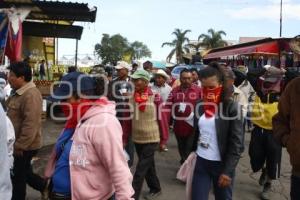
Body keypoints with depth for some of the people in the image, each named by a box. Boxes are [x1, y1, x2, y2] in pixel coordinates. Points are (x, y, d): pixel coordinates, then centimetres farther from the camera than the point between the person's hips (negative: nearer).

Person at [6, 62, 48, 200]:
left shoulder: (30, 95, -24)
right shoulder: (19, 92, 9)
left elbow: (30, 124, -29)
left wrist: (20, 146, -24)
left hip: (25, 146, -9)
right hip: (19, 144, 10)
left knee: (17, 176, 7)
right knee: (23, 172, 21)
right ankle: (44, 186, 36)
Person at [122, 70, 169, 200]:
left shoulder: (155, 97, -15)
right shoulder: (132, 97, 0)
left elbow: (162, 119, -10)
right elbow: (128, 119, 6)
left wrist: (164, 140, -7)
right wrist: (125, 138, 7)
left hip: (151, 139, -5)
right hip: (137, 139, 5)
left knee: (140, 170, -2)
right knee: (148, 166, 20)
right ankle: (155, 189, 40)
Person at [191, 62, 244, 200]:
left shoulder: (232, 107, -12)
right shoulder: (200, 105, 3)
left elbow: (237, 143, -13)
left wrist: (228, 171, -16)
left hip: (221, 164, -3)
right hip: (200, 162, 4)